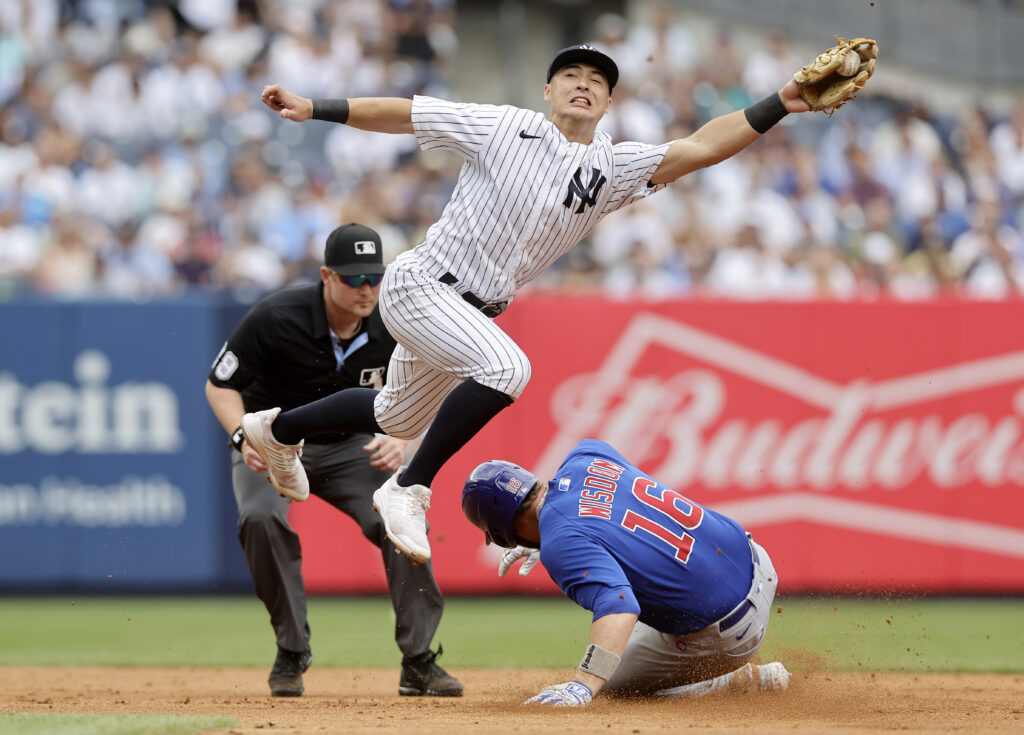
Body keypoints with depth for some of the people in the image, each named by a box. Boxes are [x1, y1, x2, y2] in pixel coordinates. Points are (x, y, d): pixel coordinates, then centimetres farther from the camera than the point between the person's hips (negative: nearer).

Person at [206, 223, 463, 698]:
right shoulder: (275, 319, -25)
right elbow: (220, 384, -13)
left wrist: (397, 438, -18)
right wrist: (244, 436, -31)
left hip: (349, 445, 3)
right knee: (261, 517, -32)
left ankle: (418, 661, -9)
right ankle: (291, 653, -14)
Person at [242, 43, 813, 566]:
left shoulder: (614, 170, -3)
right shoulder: (504, 128, -11)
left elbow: (698, 149, -15)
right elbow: (402, 113, -8)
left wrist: (780, 105, -27)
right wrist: (313, 109, -15)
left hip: (474, 312, 7)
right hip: (419, 285, -7)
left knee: (398, 419, 25)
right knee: (506, 367, -30)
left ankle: (280, 430, 49)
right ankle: (410, 489, -19)